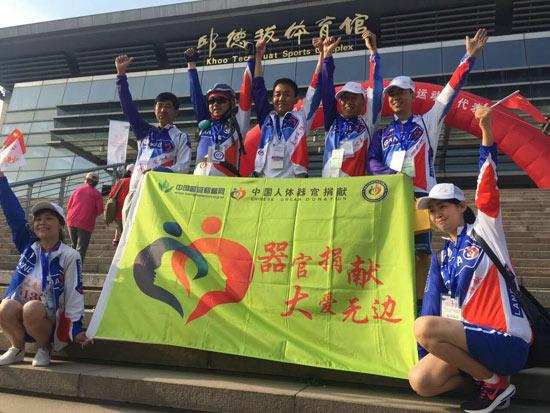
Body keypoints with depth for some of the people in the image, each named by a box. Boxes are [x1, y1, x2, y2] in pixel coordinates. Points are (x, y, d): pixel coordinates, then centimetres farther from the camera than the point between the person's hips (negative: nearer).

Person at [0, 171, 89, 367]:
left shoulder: (69, 255, -7)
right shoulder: (28, 246, 4)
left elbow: (74, 292, -9)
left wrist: (75, 328, -15)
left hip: (47, 319, -3)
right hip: (17, 318, 3)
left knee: (32, 308, -34)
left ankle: (45, 348, -6)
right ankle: (17, 348, -2)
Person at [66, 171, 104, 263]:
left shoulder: (78, 190, 10)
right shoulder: (97, 194, -1)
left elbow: (68, 206, 11)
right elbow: (100, 210, -7)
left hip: (72, 221, 4)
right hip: (86, 223, -4)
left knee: (74, 246, 22)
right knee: (81, 249, -1)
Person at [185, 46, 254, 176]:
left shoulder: (239, 122, 13)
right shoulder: (205, 123, 23)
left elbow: (246, 91, 10)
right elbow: (196, 94, 25)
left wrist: (250, 59, 10)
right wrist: (191, 64, 27)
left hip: (226, 181, -4)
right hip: (199, 179, 4)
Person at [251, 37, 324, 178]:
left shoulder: (302, 118, 12)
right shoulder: (266, 118, 17)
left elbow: (316, 86, 10)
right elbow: (258, 88, 20)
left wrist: (322, 54, 9)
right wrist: (258, 56, 22)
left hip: (293, 180, -2)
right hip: (263, 180, 2)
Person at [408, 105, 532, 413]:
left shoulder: (484, 230, 0)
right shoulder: (440, 259, 14)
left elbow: (488, 185, -14)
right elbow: (432, 308, 12)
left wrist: (486, 131, -22)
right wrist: (426, 357, 7)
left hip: (508, 342, -6)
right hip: (472, 339, 6)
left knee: (424, 327, -28)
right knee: (421, 382, -15)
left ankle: (496, 383, -7)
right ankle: (481, 369, 7)